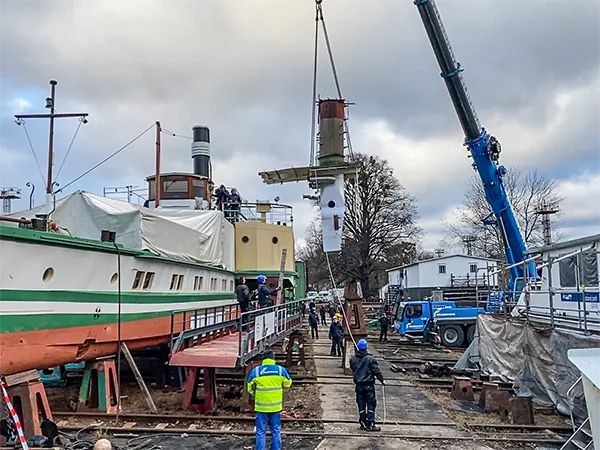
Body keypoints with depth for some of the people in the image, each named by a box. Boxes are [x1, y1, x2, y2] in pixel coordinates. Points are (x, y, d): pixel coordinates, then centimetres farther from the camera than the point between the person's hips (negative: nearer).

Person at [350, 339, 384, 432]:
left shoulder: (353, 359, 1)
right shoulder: (370, 359, -12)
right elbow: (377, 371, -9)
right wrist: (381, 380, 4)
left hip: (358, 385, 4)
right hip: (369, 385, -4)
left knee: (361, 405, 11)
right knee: (371, 405, 2)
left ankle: (363, 424, 16)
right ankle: (370, 425, 1)